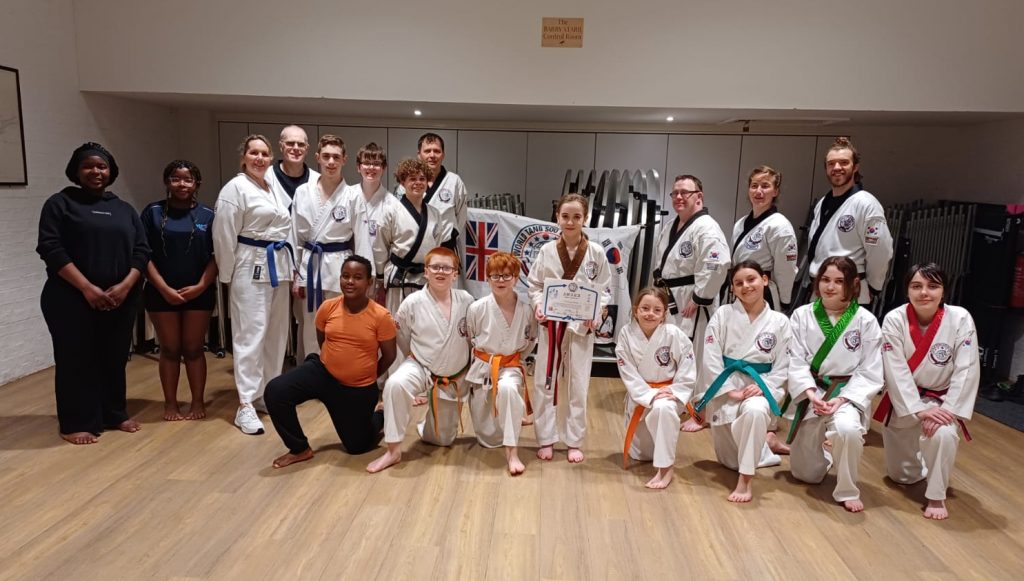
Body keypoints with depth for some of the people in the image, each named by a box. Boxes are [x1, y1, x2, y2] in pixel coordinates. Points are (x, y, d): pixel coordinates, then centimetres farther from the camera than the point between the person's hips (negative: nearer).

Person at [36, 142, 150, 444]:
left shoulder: (124, 209, 14)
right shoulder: (60, 203, 2)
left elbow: (141, 251, 7)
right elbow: (51, 250, -8)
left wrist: (125, 286, -9)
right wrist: (88, 288, -17)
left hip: (121, 300, 4)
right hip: (72, 300, -3)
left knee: (115, 359, 10)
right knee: (77, 361, 2)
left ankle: (114, 415, 23)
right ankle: (77, 424, 13)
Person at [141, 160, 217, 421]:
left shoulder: (208, 215, 3)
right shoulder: (153, 212, 2)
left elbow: (217, 255, -1)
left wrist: (200, 286, -11)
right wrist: (163, 288, -11)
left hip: (199, 293, 0)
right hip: (162, 293, 0)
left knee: (194, 349, 7)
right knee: (169, 350, 8)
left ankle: (198, 402, 18)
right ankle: (170, 404, 19)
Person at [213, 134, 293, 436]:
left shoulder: (275, 189, 15)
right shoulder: (235, 188, -7)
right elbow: (224, 235, -9)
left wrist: (289, 267, 15)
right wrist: (228, 276, -9)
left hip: (278, 266, 7)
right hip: (251, 267, -7)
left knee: (276, 333, 11)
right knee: (251, 333, -8)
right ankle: (245, 405, -3)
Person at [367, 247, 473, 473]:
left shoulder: (466, 301, -11)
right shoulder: (413, 302, -15)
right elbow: (402, 341, 0)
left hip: (454, 378, 2)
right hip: (422, 368, -2)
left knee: (443, 439, 13)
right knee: (395, 384, -38)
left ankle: (428, 426, 51)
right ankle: (393, 450, -22)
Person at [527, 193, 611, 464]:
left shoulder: (597, 253, -4)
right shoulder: (547, 251, -2)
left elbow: (604, 290, 1)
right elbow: (534, 285, 5)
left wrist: (595, 314, -15)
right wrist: (538, 306, -13)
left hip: (582, 327, -1)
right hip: (551, 325, 1)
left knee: (578, 386, 8)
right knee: (544, 383, 5)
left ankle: (574, 442, 25)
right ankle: (546, 440, 23)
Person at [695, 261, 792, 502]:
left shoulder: (780, 322, -1)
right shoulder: (723, 315, -4)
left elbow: (783, 367, 1)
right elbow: (711, 358, -7)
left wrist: (762, 387, -16)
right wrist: (730, 390, -15)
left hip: (758, 386, -1)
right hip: (724, 387, 1)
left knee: (755, 411, -40)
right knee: (730, 460, 9)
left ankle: (746, 480, -25)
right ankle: (763, 446, 44)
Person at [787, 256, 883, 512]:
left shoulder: (866, 321, -8)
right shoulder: (802, 315, -4)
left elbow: (870, 372, -8)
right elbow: (796, 361, -7)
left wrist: (841, 399, -20)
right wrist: (811, 394, -21)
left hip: (848, 393, -2)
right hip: (810, 393, 2)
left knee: (847, 429, -39)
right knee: (805, 474, 10)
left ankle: (848, 491, -12)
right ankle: (826, 449, 48)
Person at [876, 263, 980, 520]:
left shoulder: (960, 319, -16)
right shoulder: (894, 320, -16)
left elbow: (967, 371, -16)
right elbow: (896, 371, -18)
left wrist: (947, 410, -23)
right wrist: (919, 411, -24)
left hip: (942, 400, -1)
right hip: (904, 401, 1)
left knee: (943, 434, -35)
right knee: (902, 475, 11)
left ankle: (936, 496, -9)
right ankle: (925, 460, 48)